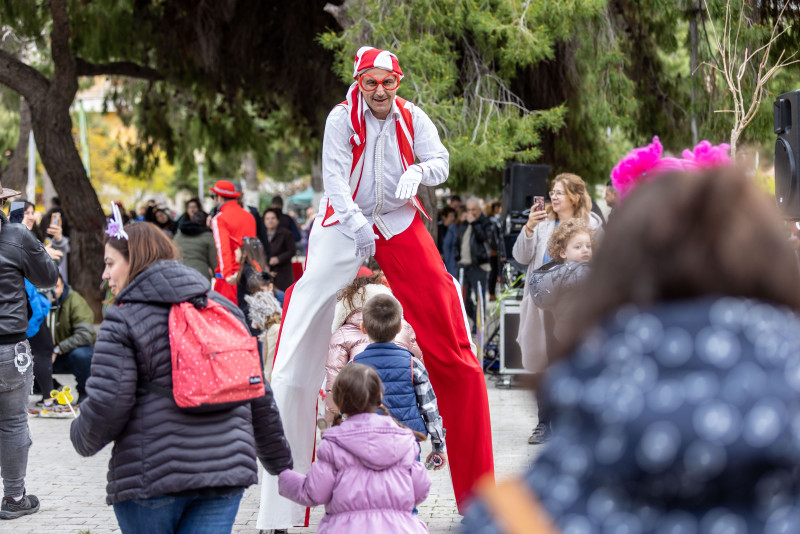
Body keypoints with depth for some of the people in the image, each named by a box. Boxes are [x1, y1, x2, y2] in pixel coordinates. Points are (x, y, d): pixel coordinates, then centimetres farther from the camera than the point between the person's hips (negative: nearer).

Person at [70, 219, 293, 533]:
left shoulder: (122, 321, -4)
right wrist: (280, 462, 25)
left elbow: (107, 404, -12)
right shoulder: (224, 308, 14)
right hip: (226, 468, 4)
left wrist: (82, 438, 11)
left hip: (151, 476, -4)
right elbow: (259, 395, 16)